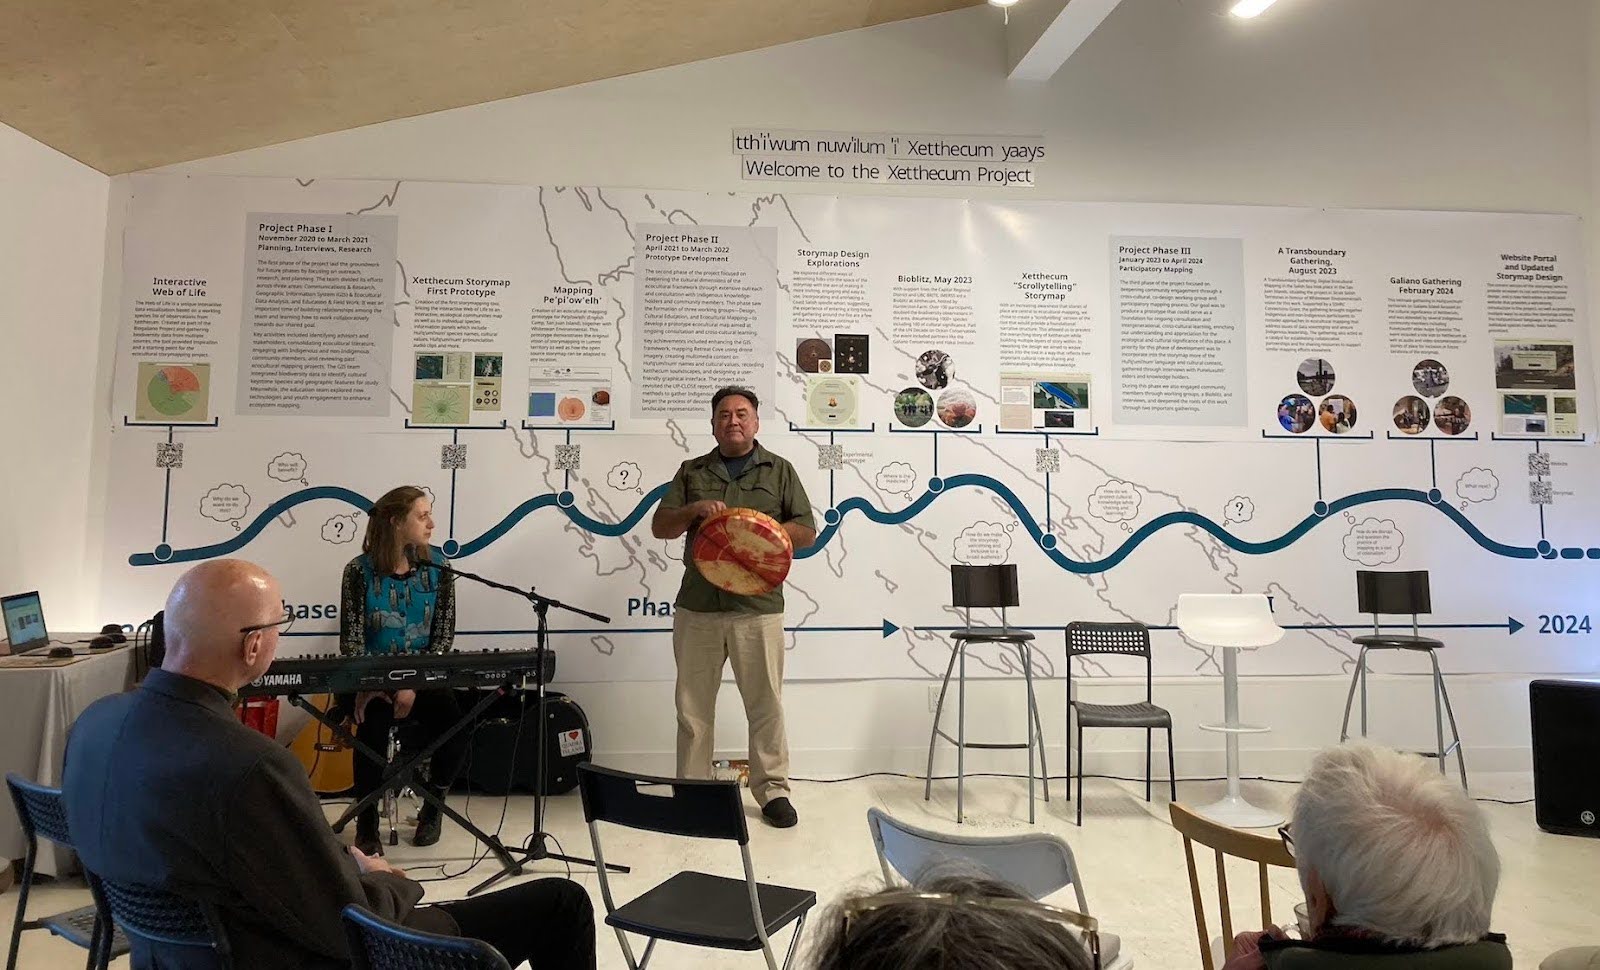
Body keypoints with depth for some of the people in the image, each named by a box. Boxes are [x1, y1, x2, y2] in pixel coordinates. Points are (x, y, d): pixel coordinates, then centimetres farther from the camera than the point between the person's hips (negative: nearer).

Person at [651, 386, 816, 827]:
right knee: (693, 705, 9)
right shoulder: (691, 472, 14)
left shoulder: (780, 471, 9)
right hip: (697, 607, 2)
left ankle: (772, 790, 16)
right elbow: (660, 527, 9)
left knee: (765, 704, 3)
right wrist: (693, 510, -11)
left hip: (758, 608, -2)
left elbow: (807, 531, 4)